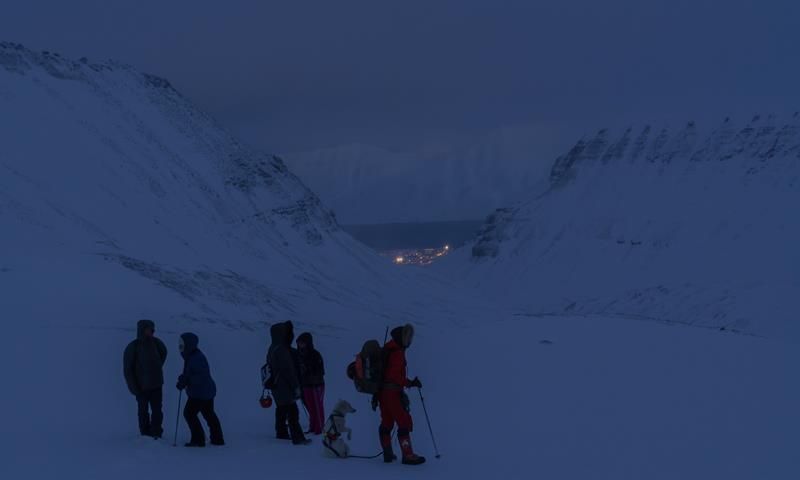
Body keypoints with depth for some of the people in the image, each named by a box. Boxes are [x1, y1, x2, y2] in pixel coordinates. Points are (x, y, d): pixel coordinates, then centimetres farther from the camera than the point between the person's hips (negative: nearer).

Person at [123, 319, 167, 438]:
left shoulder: (155, 343, -2)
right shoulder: (132, 347, -14)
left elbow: (163, 352, 22)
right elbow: (127, 370, -10)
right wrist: (134, 388, -12)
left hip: (156, 385, 3)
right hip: (142, 387, -3)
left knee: (157, 411, 3)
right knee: (143, 412, 7)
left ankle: (156, 434, 11)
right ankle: (146, 435, 17)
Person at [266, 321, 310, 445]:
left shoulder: (273, 349, 12)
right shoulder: (281, 350, -20)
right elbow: (288, 370, -22)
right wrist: (296, 387, -17)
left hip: (277, 387, 10)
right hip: (284, 387, -10)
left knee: (282, 409, 21)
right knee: (292, 411, -11)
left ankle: (281, 432, 31)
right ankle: (297, 437, -15)